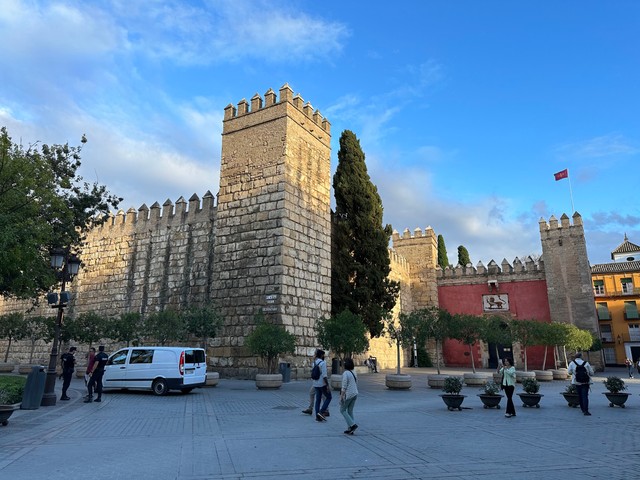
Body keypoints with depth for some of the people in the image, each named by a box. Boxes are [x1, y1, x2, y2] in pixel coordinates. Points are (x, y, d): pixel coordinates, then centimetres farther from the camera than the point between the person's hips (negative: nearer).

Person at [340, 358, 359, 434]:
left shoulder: (345, 373, -16)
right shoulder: (354, 373, 8)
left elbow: (344, 387, -18)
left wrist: (341, 397, -13)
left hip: (348, 395, -8)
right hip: (355, 394, 8)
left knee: (342, 410, 8)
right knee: (350, 411, 14)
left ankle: (352, 424, -3)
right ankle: (350, 429, 14)